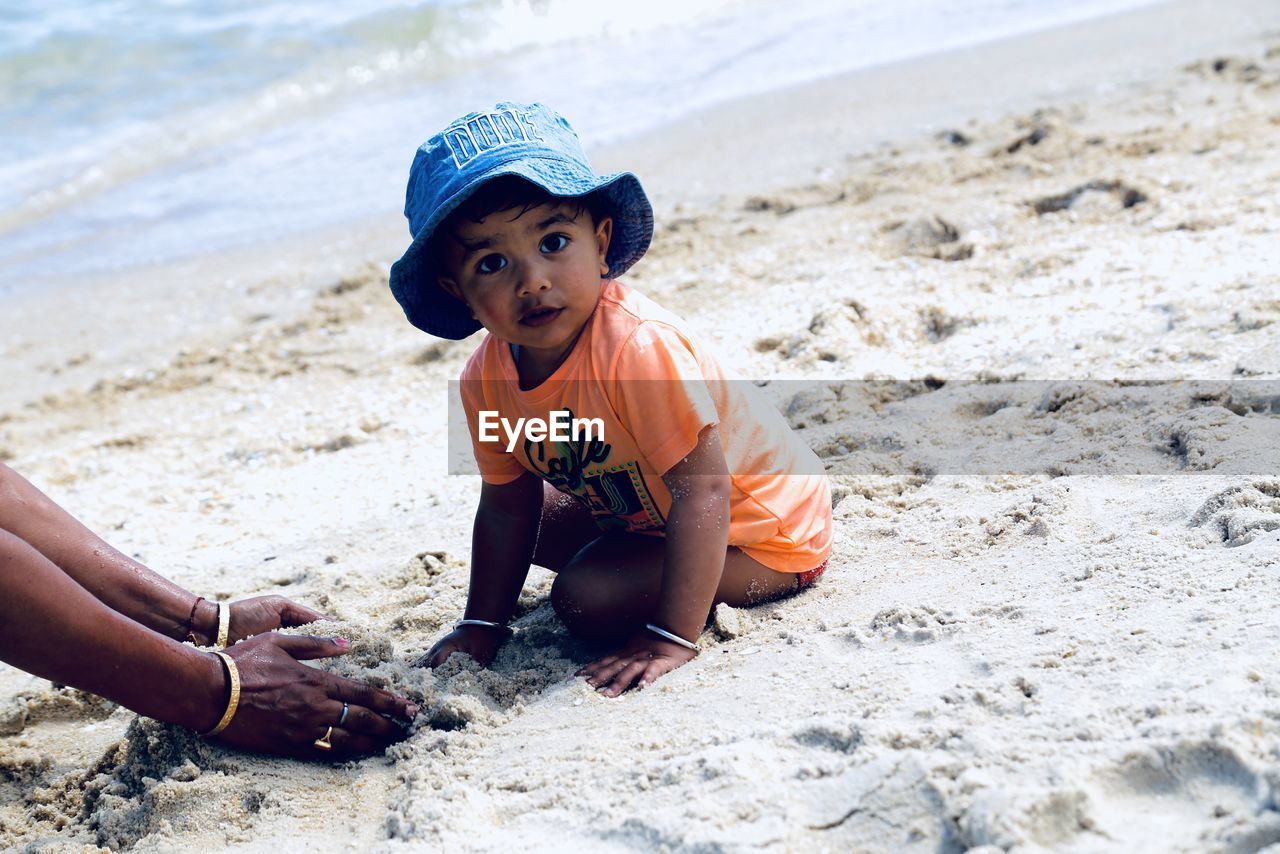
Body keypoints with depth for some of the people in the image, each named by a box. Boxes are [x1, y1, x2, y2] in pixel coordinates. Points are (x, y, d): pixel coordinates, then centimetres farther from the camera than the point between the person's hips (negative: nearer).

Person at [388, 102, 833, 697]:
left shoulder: (636, 347, -37)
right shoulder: (486, 381, -12)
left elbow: (703, 490, -37)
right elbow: (507, 506, 2)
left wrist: (672, 637, -38)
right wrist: (482, 625, 2)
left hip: (764, 530, -8)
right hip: (641, 509, 8)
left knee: (585, 598, -20)